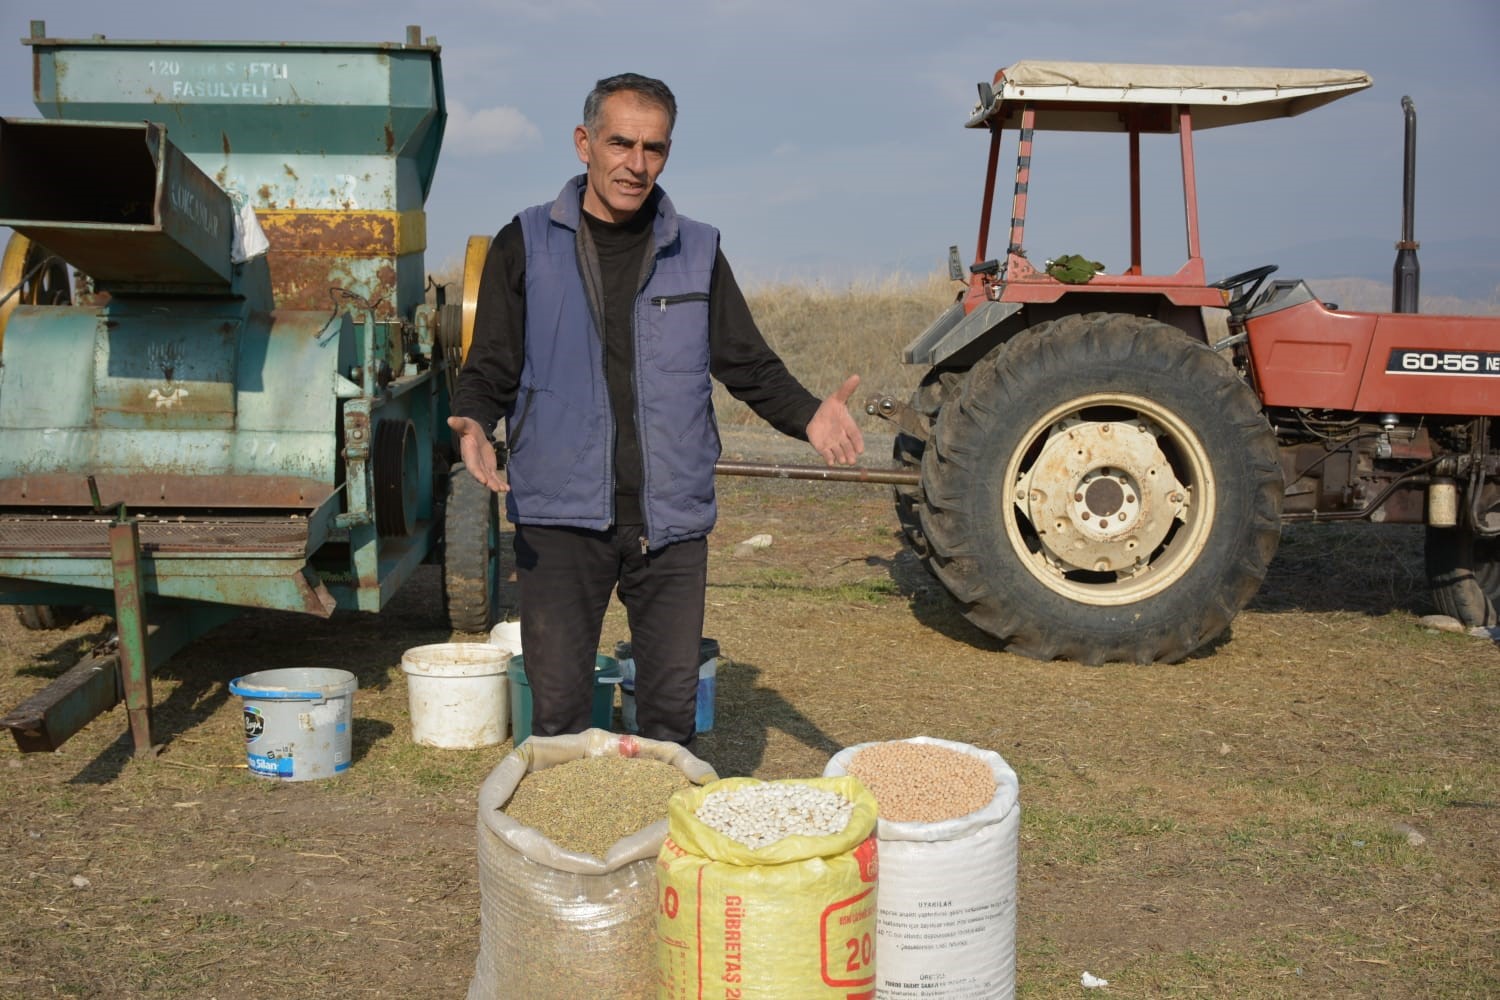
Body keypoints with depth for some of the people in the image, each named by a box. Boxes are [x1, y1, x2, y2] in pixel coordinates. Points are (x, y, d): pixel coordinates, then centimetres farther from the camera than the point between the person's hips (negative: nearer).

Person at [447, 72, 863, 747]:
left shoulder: (697, 253, 9)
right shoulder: (527, 246, 3)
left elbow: (748, 365, 11)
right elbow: (490, 372, 2)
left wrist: (807, 415, -8)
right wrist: (474, 424, -20)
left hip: (671, 518, 2)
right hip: (561, 517, -1)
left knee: (671, 706, 7)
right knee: (558, 709, 2)